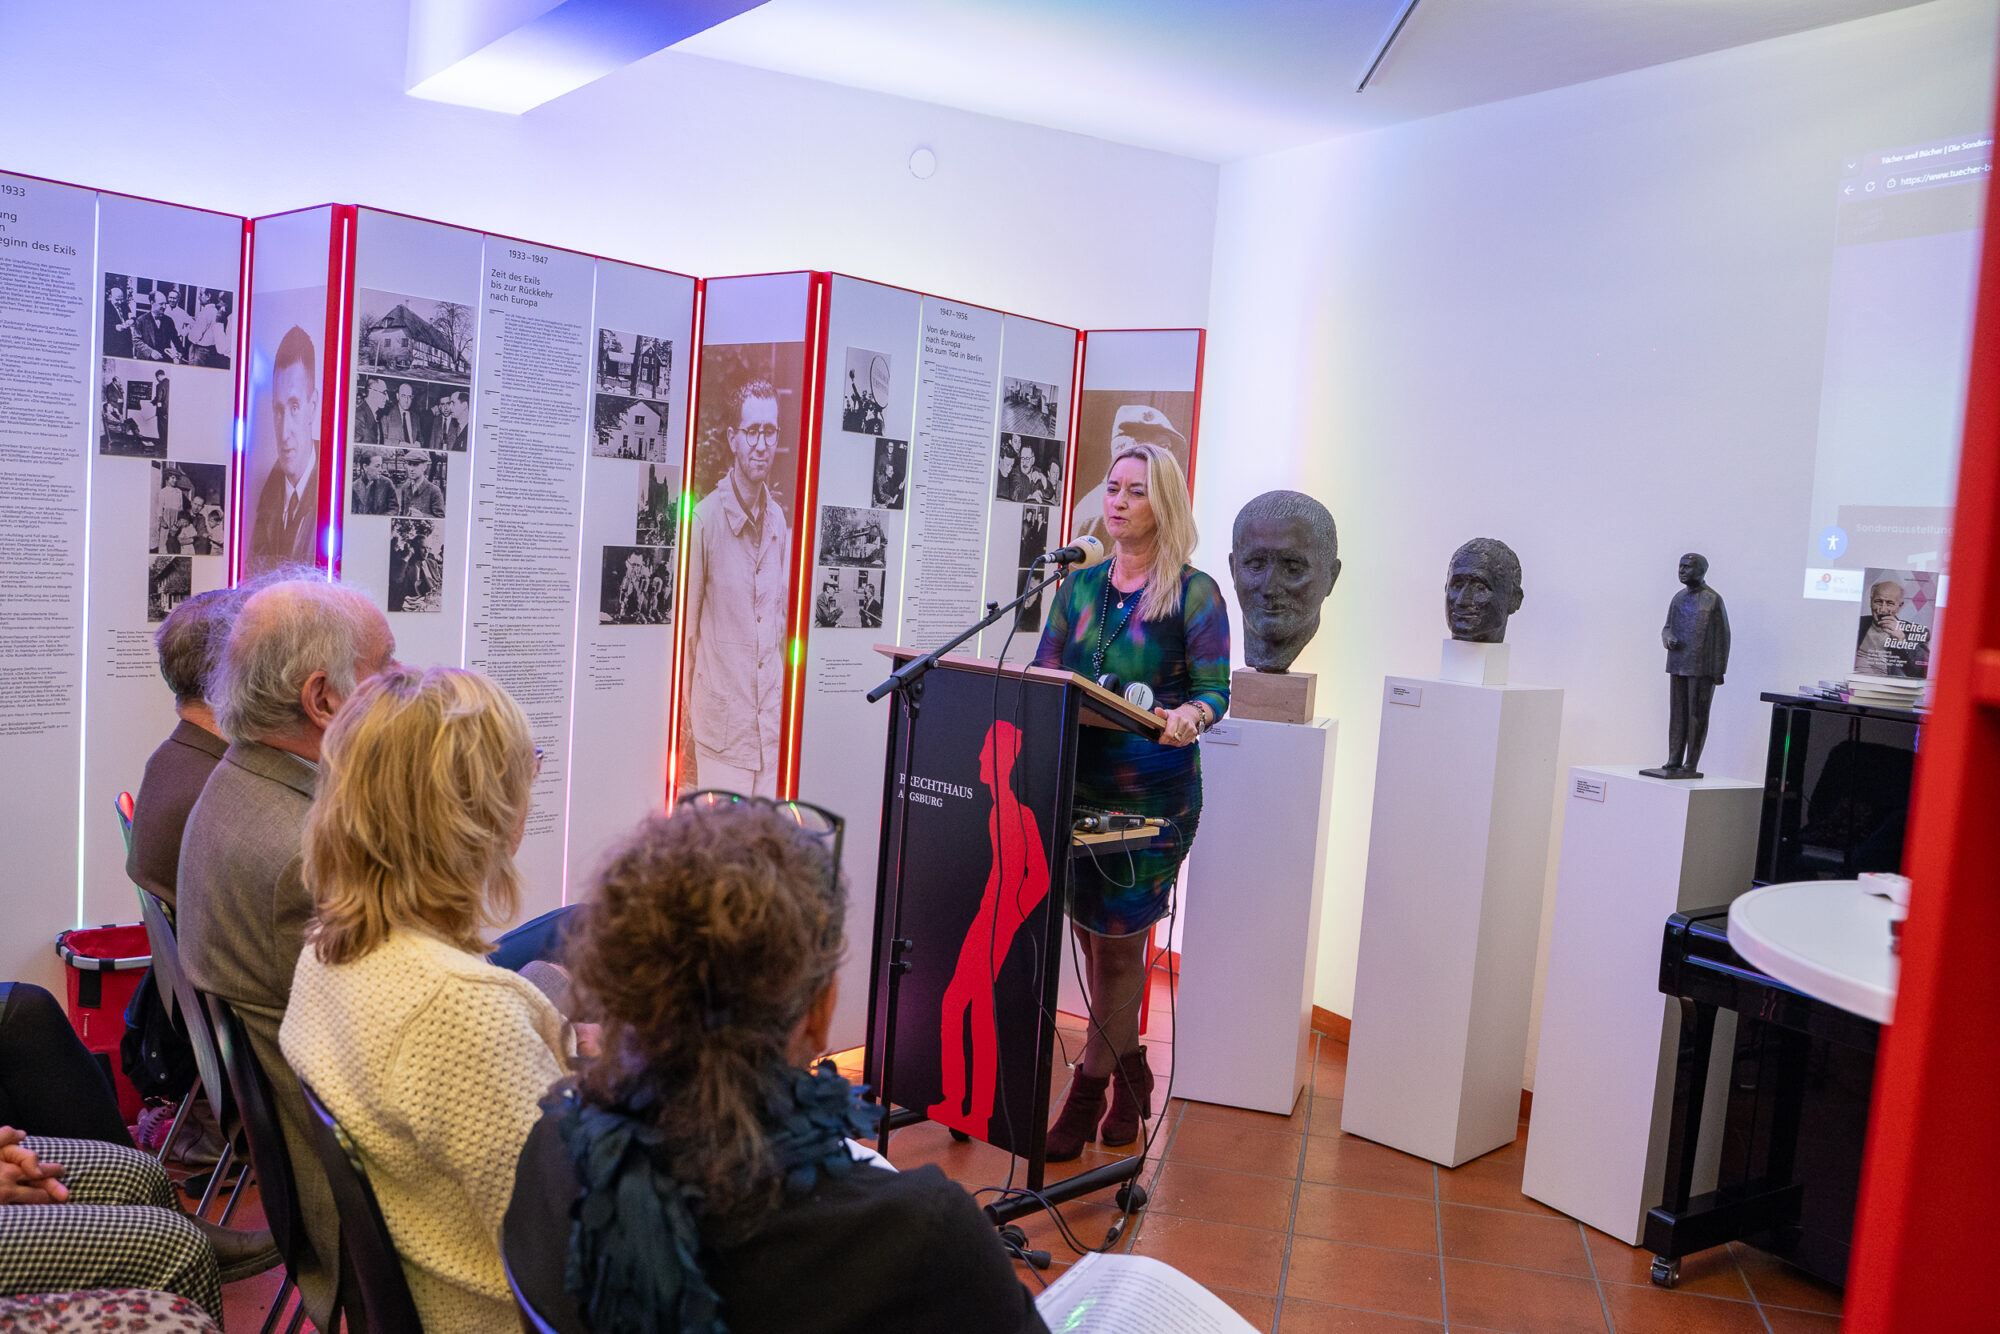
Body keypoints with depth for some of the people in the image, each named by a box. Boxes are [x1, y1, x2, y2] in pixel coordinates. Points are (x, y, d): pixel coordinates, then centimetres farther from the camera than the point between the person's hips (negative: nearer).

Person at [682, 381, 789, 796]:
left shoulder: (779, 520, 10)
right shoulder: (706, 517, -10)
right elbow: (686, 619, -6)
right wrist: (687, 701, -4)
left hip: (770, 717, 6)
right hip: (721, 716, -5)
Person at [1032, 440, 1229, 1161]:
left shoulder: (1194, 593, -4)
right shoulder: (1079, 586, 10)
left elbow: (1215, 691, -8)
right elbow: (1040, 676, 10)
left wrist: (1184, 719, -29)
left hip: (1154, 794, -5)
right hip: (1076, 783, 5)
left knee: (1118, 940, 2)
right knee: (1090, 934, 12)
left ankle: (1086, 1096, 16)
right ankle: (1129, 1073, 33)